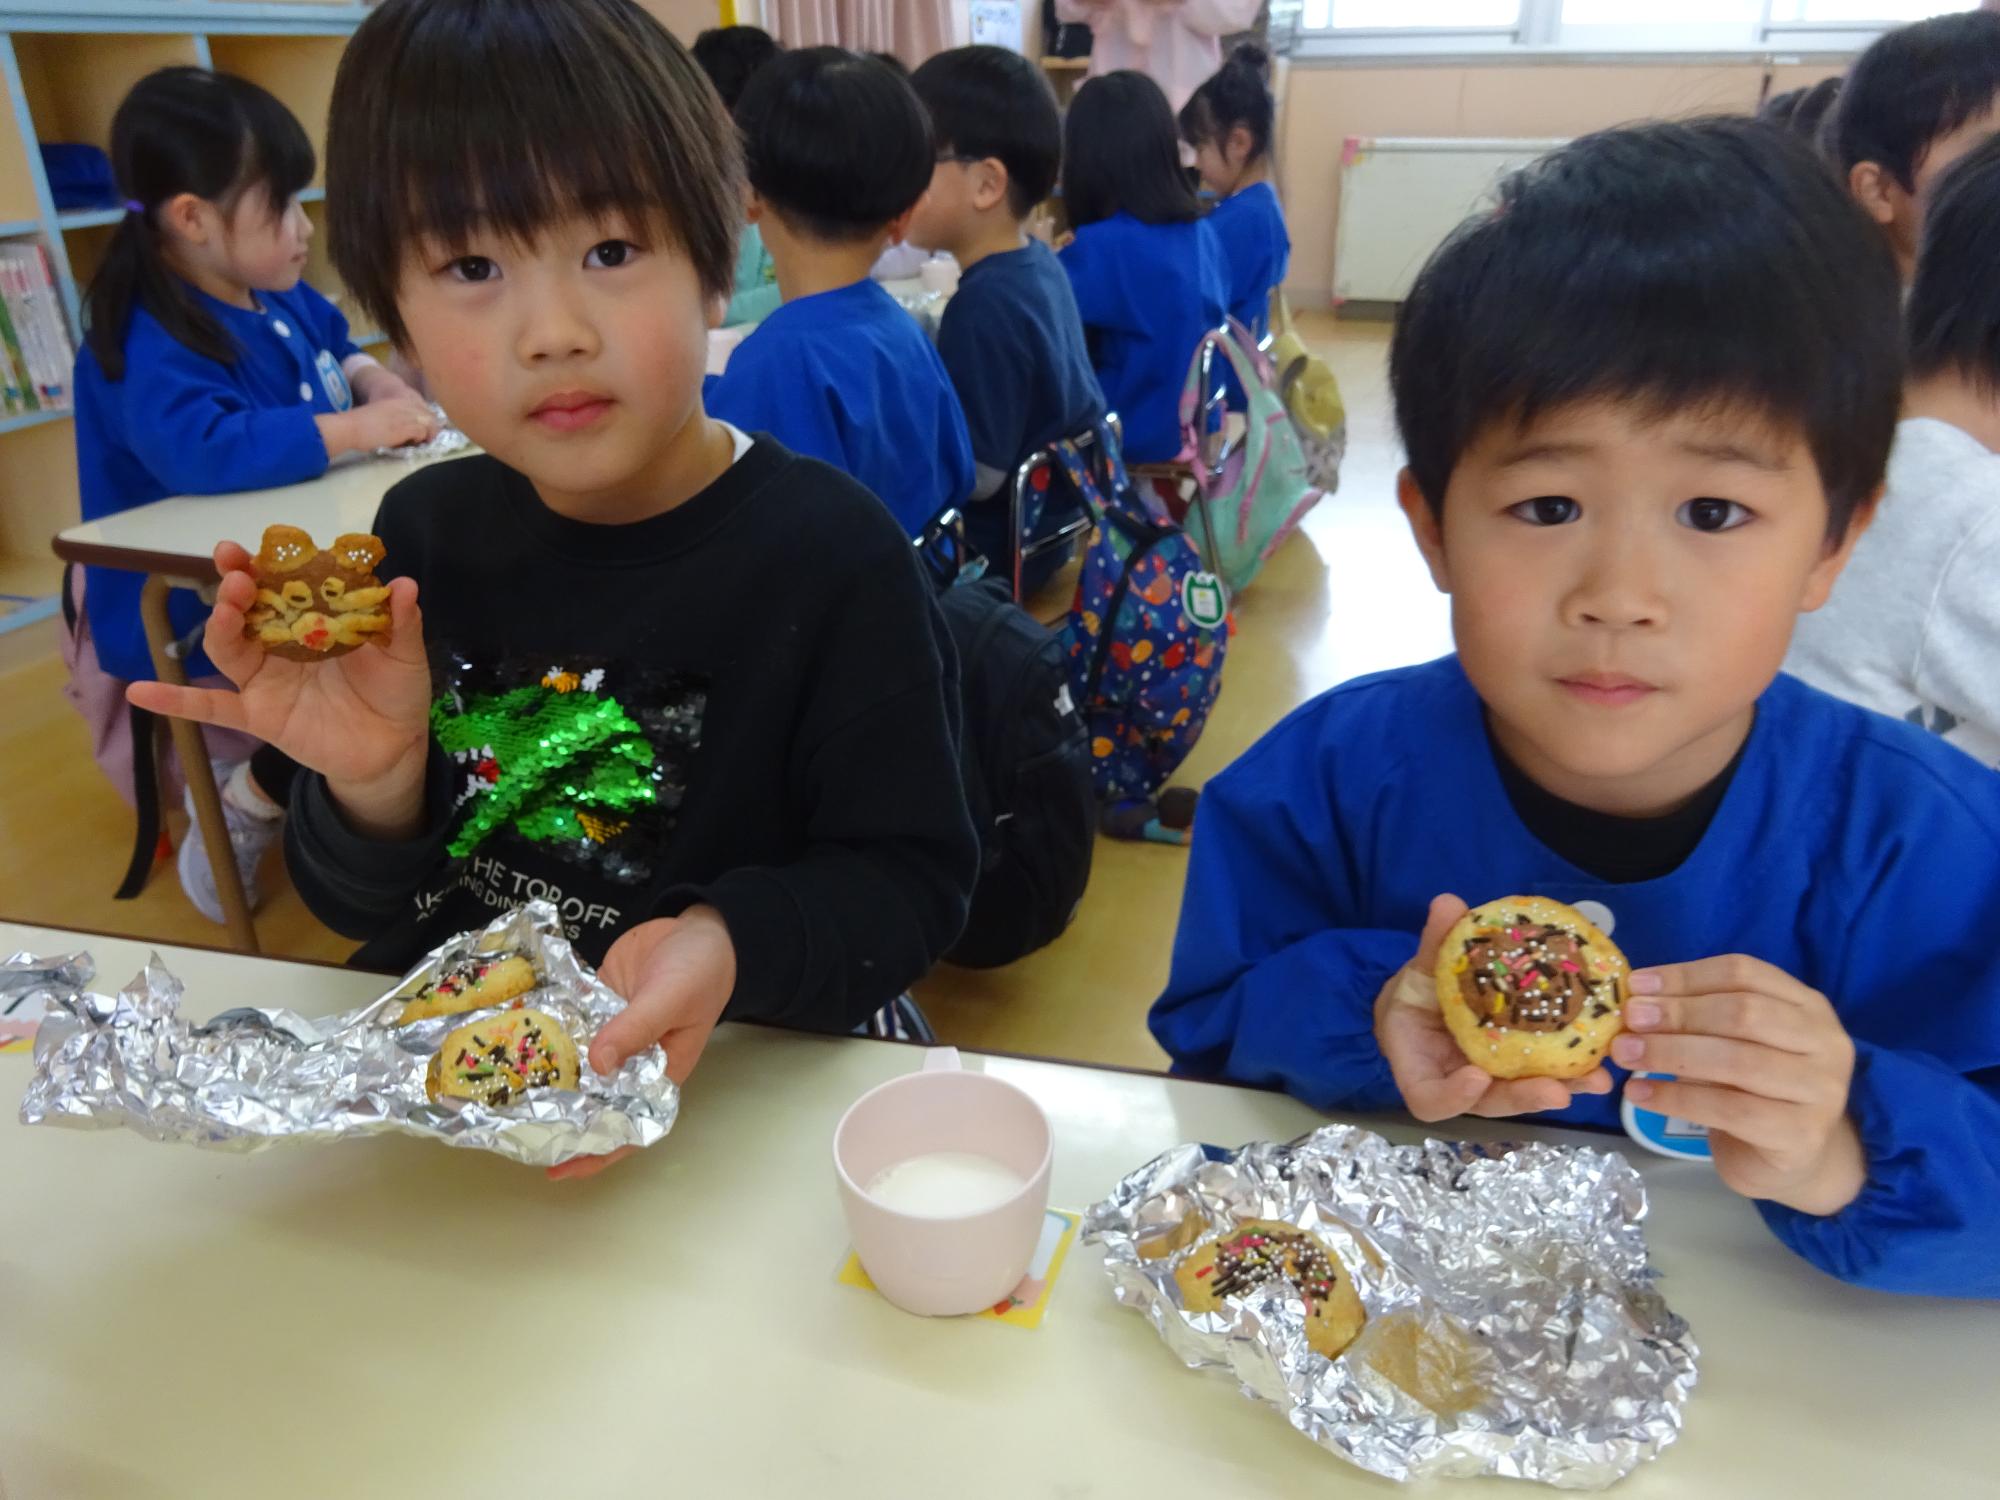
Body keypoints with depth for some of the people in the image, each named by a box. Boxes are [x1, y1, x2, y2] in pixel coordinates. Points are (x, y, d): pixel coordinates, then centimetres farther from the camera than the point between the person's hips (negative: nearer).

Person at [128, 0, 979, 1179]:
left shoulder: (831, 555, -15)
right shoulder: (425, 535, 0)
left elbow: (911, 878, -11)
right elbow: (371, 915, 5)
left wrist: (733, 946, -30)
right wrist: (372, 784, -17)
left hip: (746, 1071, -1)